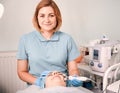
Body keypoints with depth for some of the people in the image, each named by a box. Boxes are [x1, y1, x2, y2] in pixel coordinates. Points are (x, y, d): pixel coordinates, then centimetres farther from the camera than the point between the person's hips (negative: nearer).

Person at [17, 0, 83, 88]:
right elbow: (22, 72, 4)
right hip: (37, 88, 0)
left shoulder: (67, 39, 2)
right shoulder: (25, 40, 1)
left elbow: (73, 69, 7)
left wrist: (75, 78, -14)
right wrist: (37, 81, -12)